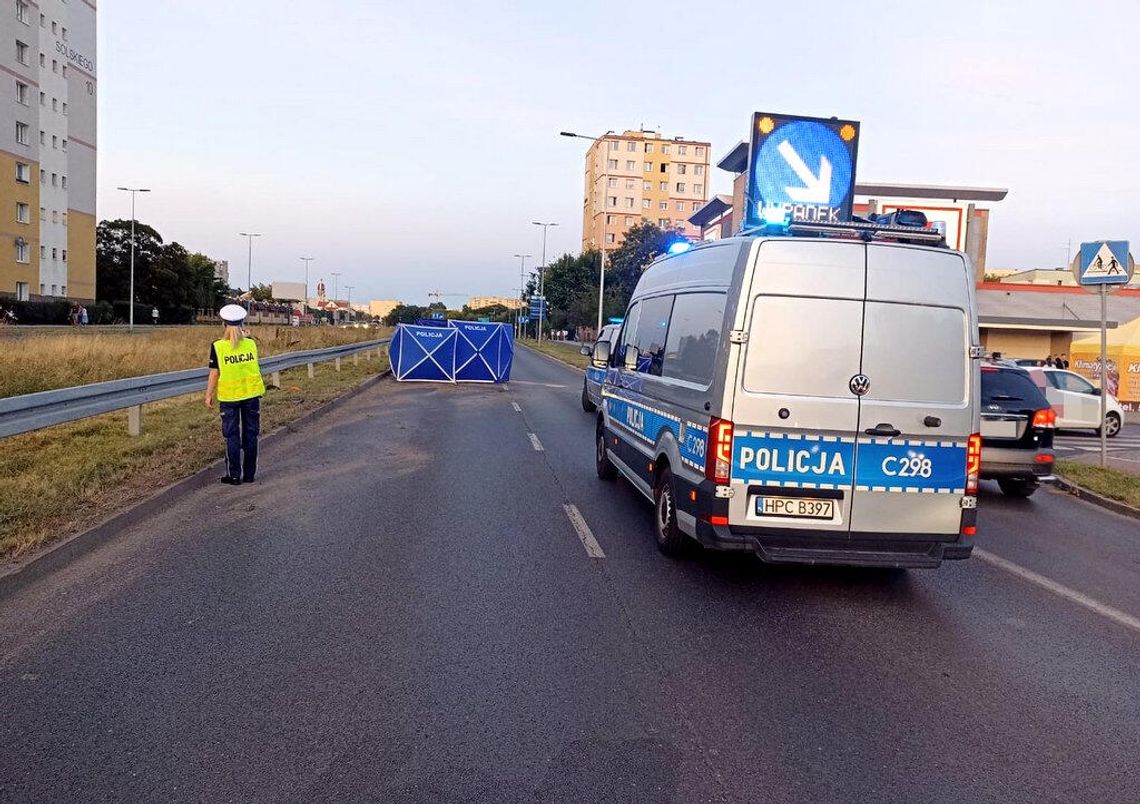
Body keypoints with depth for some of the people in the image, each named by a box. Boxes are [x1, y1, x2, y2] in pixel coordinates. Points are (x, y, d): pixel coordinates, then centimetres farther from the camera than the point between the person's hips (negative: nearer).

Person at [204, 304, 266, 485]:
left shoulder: (218, 346, -11)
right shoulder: (251, 343, -2)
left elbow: (214, 373, -9)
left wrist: (208, 395, 2)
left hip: (229, 396, -2)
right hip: (251, 394, 3)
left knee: (232, 436, 6)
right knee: (250, 434, 11)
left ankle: (234, 475, 10)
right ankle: (249, 474, 17)